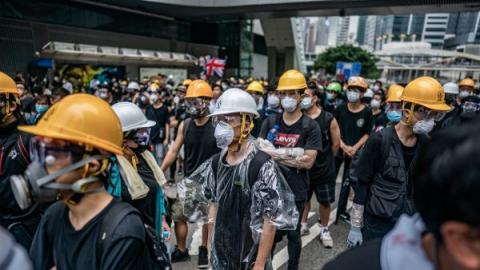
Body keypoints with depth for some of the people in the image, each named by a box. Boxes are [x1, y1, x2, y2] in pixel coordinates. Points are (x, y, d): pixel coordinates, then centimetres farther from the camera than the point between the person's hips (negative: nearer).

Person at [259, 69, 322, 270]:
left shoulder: (310, 126, -7)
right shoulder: (270, 122, 2)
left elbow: (308, 162, -14)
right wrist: (294, 157, -15)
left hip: (295, 191, -2)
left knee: (293, 234, 16)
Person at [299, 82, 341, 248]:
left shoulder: (328, 119, -12)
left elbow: (336, 143, -1)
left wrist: (325, 159, 7)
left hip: (324, 169, -2)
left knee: (325, 201, 10)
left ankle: (324, 230, 29)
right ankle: (303, 225, 36)